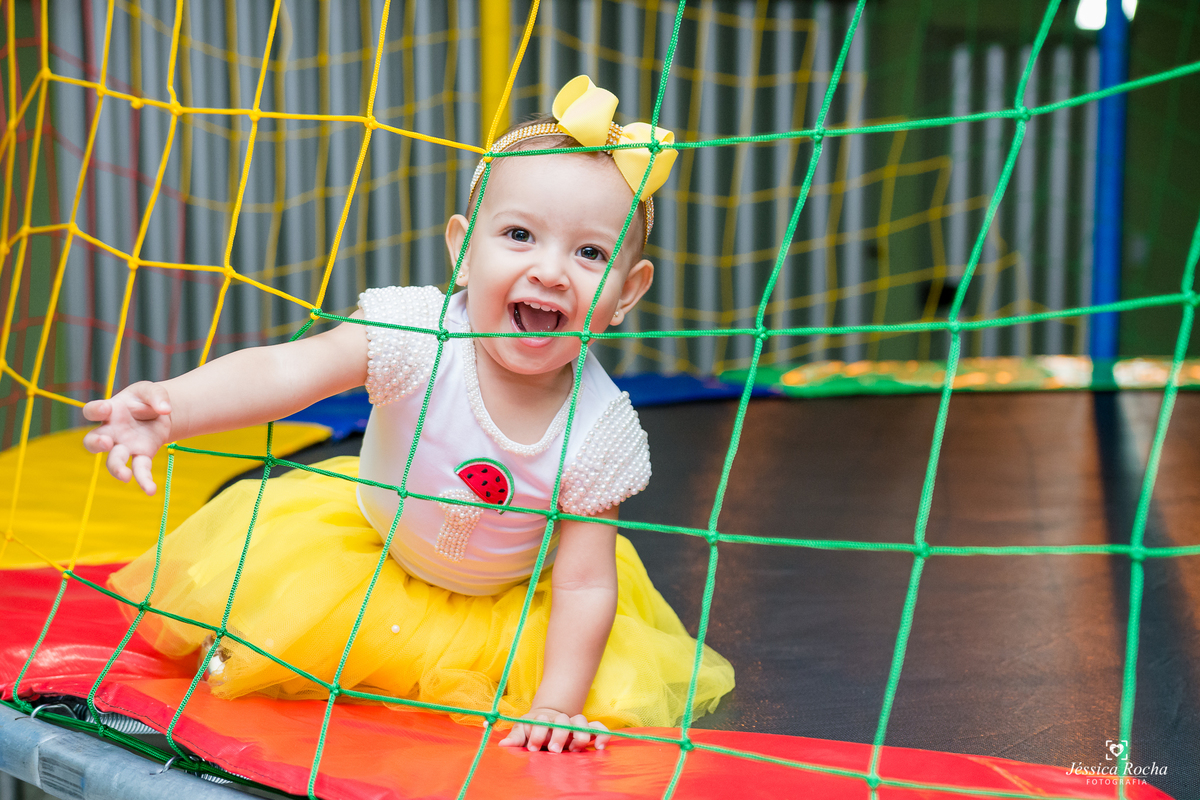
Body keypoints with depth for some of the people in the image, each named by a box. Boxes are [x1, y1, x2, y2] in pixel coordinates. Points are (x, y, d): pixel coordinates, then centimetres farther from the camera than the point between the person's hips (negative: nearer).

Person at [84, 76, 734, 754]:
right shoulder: (418, 332, -32)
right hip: (370, 541, 0)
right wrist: (170, 408, -61)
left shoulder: (598, 430, -29)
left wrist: (555, 706, -29)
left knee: (616, 692, -6)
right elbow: (279, 372, -43)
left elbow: (585, 584, -22)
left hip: (512, 603, 0)